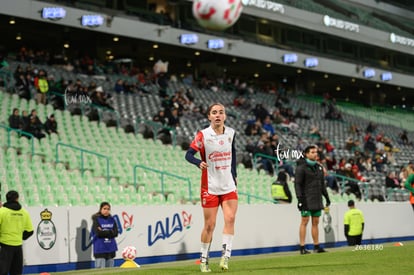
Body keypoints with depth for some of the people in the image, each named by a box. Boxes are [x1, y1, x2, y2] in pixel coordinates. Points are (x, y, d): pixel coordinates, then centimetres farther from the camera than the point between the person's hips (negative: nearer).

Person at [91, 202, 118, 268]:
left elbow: (115, 233, -1)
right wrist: (110, 232, -7)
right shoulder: (96, 220, -4)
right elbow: (98, 233, -15)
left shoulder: (112, 220, 9)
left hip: (111, 249, 5)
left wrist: (103, 232, -10)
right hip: (100, 249, -5)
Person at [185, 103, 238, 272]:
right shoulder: (203, 135, -8)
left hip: (229, 185, 3)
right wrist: (199, 163, -32)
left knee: (230, 219, -14)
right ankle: (204, 259, 16)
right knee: (209, 225, 2)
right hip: (210, 186, -3)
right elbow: (188, 154, -12)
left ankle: (225, 255, -11)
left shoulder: (231, 133, 4)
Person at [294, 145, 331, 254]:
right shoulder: (301, 167, -7)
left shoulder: (319, 167, 13)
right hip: (307, 199, -6)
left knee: (315, 222, 8)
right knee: (304, 222, -6)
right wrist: (300, 199, -19)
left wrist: (327, 197, 16)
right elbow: (297, 184, -11)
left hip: (317, 199, 6)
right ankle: (302, 248, -6)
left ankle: (316, 246, 12)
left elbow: (322, 184, 20)